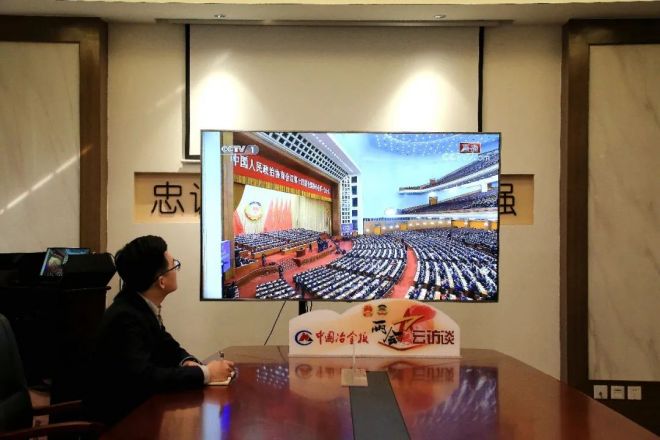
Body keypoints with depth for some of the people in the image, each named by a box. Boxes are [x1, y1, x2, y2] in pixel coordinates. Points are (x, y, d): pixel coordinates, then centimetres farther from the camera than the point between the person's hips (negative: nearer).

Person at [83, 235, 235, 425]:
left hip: (135, 404, 8)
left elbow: (168, 347, 11)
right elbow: (143, 377, -33)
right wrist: (204, 372, -26)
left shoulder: (141, 306, 0)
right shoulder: (126, 317, -25)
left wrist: (188, 362, -10)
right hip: (117, 415, -8)